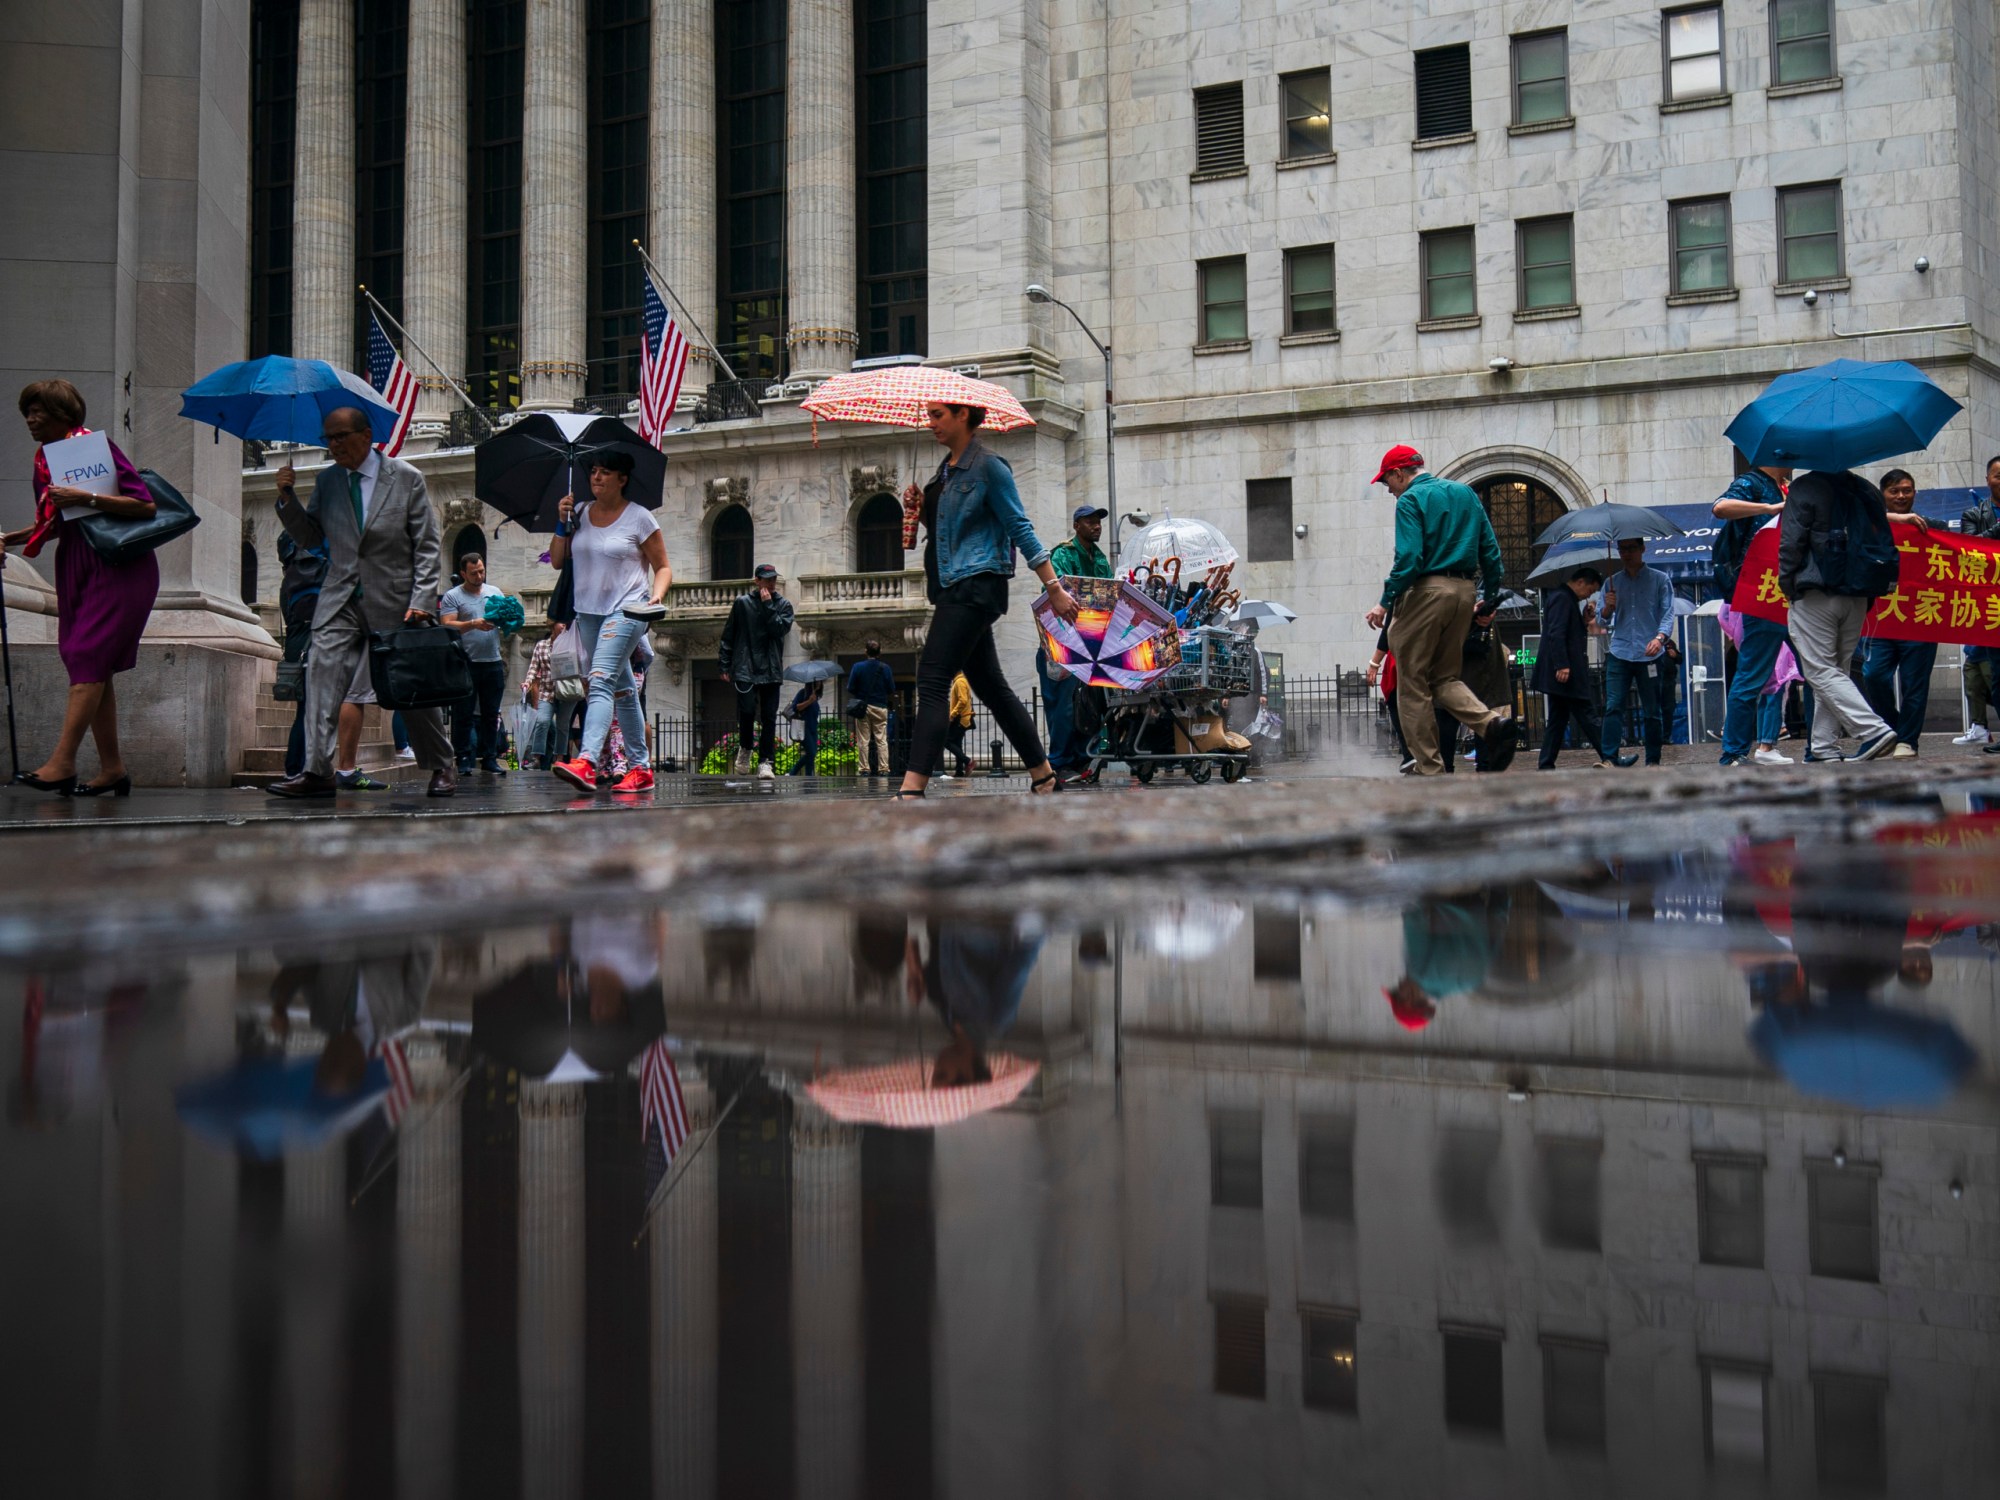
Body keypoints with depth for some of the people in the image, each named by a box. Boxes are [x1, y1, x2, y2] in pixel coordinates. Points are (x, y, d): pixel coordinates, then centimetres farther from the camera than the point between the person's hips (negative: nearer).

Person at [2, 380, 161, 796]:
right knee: (93, 667, 6)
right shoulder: (44, 459, 12)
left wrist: (86, 498, -23)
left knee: (88, 658, -14)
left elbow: (145, 506, -17)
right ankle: (112, 769, 10)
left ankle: (62, 763, -19)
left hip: (119, 568, -8)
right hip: (75, 569, 8)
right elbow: (54, 525, 20)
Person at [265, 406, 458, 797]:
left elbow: (426, 545, -4)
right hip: (341, 599, 3)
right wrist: (287, 499, -3)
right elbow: (310, 537, 13)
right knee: (322, 674, -13)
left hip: (394, 600, -3)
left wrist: (421, 601, -13)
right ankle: (316, 772, -15)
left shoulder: (406, 478, -3)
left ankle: (441, 768, 22)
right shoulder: (326, 480, 8)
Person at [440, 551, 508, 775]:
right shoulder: (452, 597, 1)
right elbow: (448, 626, -9)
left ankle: (490, 759, 11)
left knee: (491, 714, 6)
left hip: (493, 663, 4)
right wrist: (473, 624, -23)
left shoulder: (495, 593, 16)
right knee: (464, 714, -2)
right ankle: (463, 759, 2)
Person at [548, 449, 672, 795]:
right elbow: (556, 560, 10)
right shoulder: (579, 513, 9)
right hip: (588, 611, 6)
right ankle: (641, 769, 16)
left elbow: (663, 567, 0)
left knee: (601, 681, -23)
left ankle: (586, 761, -37)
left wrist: (656, 596, -18)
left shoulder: (639, 518, -3)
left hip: (625, 610, -6)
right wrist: (562, 523, -2)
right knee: (623, 690, 11)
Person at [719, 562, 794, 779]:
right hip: (745, 668, -1)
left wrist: (768, 606, -10)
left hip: (771, 670, 1)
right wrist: (726, 666, 5)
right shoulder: (742, 603, 5)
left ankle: (766, 762, 3)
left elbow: (780, 629, -9)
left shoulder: (783, 604, 8)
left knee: (769, 717, -1)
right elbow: (728, 636, 8)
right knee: (747, 710, -13)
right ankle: (744, 749, 13)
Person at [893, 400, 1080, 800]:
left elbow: (1020, 528, -10)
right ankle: (1043, 775, 21)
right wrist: (921, 511, 5)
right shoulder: (946, 469, 17)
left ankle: (912, 788, -21)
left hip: (976, 585, -10)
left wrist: (1054, 587, -12)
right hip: (955, 587, 10)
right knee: (989, 685, 12)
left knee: (933, 679, -16)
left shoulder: (988, 466, -9)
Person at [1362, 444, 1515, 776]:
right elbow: (1490, 550, 16)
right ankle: (1493, 721, -10)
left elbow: (1409, 558, -17)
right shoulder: (1465, 493, 17)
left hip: (1426, 590, -7)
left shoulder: (1410, 501, -5)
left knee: (1412, 686, 1)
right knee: (1445, 677, 16)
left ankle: (1428, 768, -1)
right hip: (1464, 592, 7)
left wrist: (1386, 602, -14)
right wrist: (1489, 596, 21)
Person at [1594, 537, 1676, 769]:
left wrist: (1659, 638, -20)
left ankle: (1653, 761, 7)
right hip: (1619, 653, 2)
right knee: (1613, 706, -11)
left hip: (1650, 654, -2)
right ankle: (1608, 758, -16)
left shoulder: (1660, 580, 8)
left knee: (1652, 710, 1)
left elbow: (1668, 613, -1)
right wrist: (1608, 608, -7)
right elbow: (1603, 621, 16)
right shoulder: (1612, 582, 16)